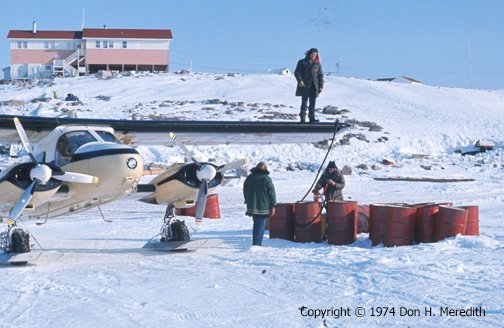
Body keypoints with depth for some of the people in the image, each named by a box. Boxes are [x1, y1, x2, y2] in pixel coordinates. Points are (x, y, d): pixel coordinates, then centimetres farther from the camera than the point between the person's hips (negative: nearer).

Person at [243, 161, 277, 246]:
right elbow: (271, 193, -8)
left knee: (256, 224, 19)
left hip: (252, 206, 5)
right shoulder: (266, 179, -9)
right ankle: (257, 244, -7)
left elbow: (245, 191, 17)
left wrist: (248, 202, 26)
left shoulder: (249, 178, 7)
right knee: (261, 225, -1)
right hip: (263, 207, -5)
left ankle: (256, 242, 20)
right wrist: (273, 205, -1)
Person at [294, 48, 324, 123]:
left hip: (314, 87, 3)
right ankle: (302, 118, -6)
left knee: (312, 104, 6)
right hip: (305, 86, -3)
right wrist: (300, 80, -15)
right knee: (304, 103, -6)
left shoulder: (317, 64, 13)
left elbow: (320, 75, 13)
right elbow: (297, 72, 1)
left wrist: (321, 86, 4)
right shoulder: (302, 62, 4)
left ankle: (312, 118, 12)